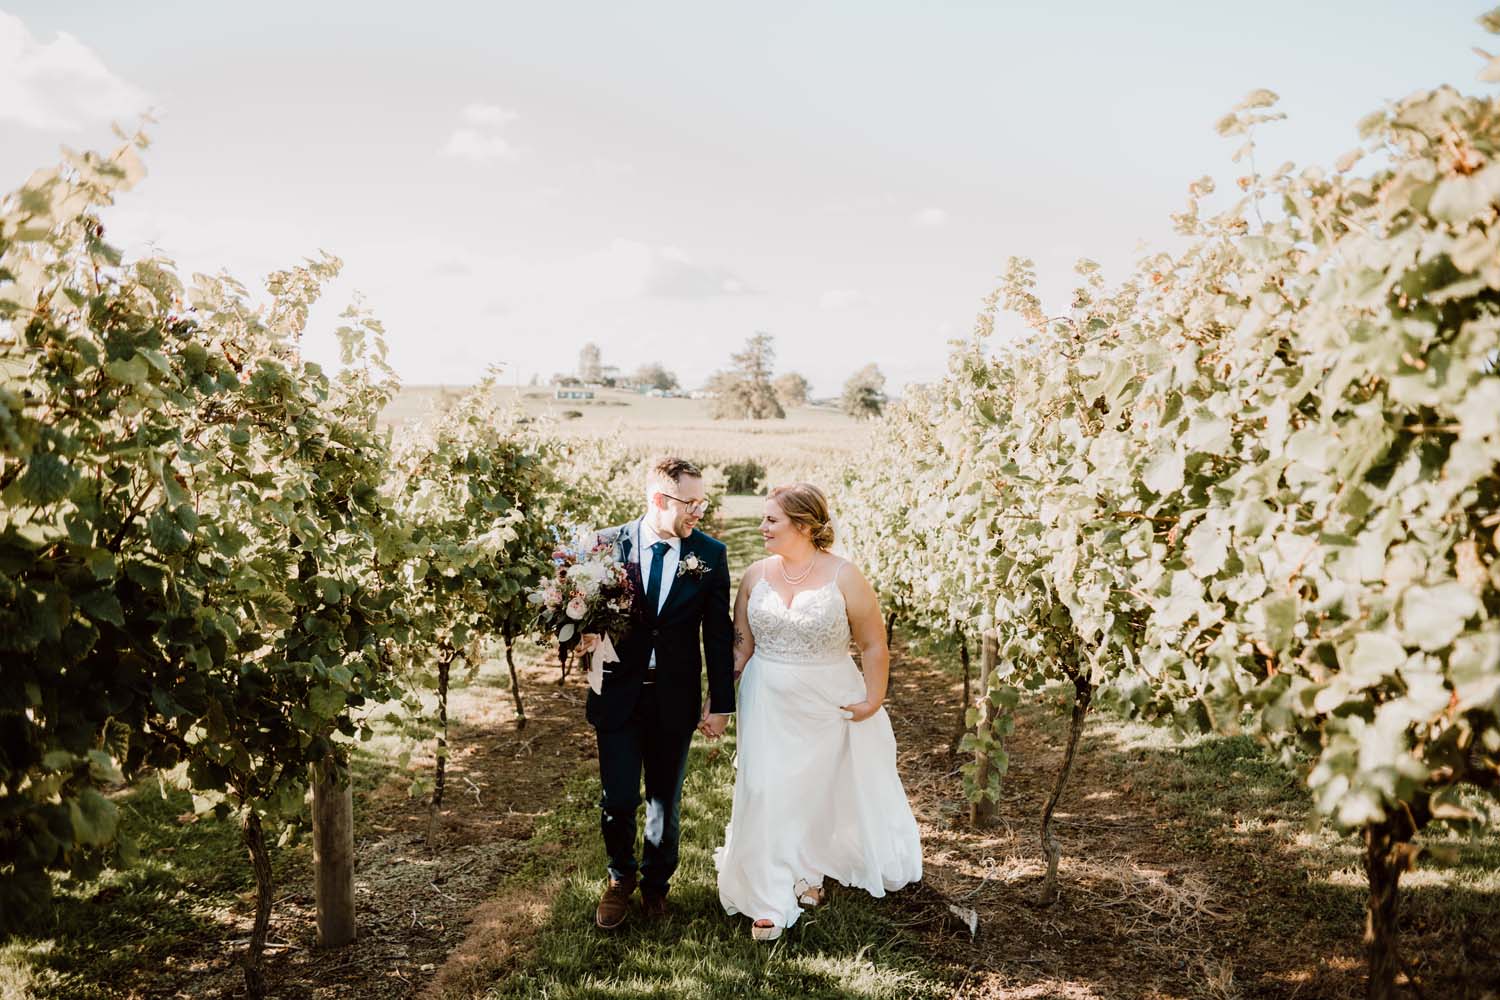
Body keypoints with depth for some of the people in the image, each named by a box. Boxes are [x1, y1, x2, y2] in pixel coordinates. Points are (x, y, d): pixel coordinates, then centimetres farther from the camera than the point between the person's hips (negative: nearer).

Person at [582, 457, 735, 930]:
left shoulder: (710, 554, -4)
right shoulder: (607, 545, -7)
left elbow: (719, 634, 0)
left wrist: (721, 703, 0)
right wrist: (585, 634, -19)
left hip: (676, 699, 1)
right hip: (618, 695, -1)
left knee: (665, 800, 14)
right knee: (618, 800, 3)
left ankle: (656, 881, 38)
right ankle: (620, 878, 32)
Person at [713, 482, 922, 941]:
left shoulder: (844, 578, -12)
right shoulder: (756, 575, -1)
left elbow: (874, 645, -6)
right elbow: (741, 644, 5)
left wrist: (872, 700, -8)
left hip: (829, 708, -2)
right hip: (768, 705, 2)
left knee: (825, 793, 16)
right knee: (767, 795, -3)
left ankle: (808, 872, 42)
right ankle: (769, 901, 7)